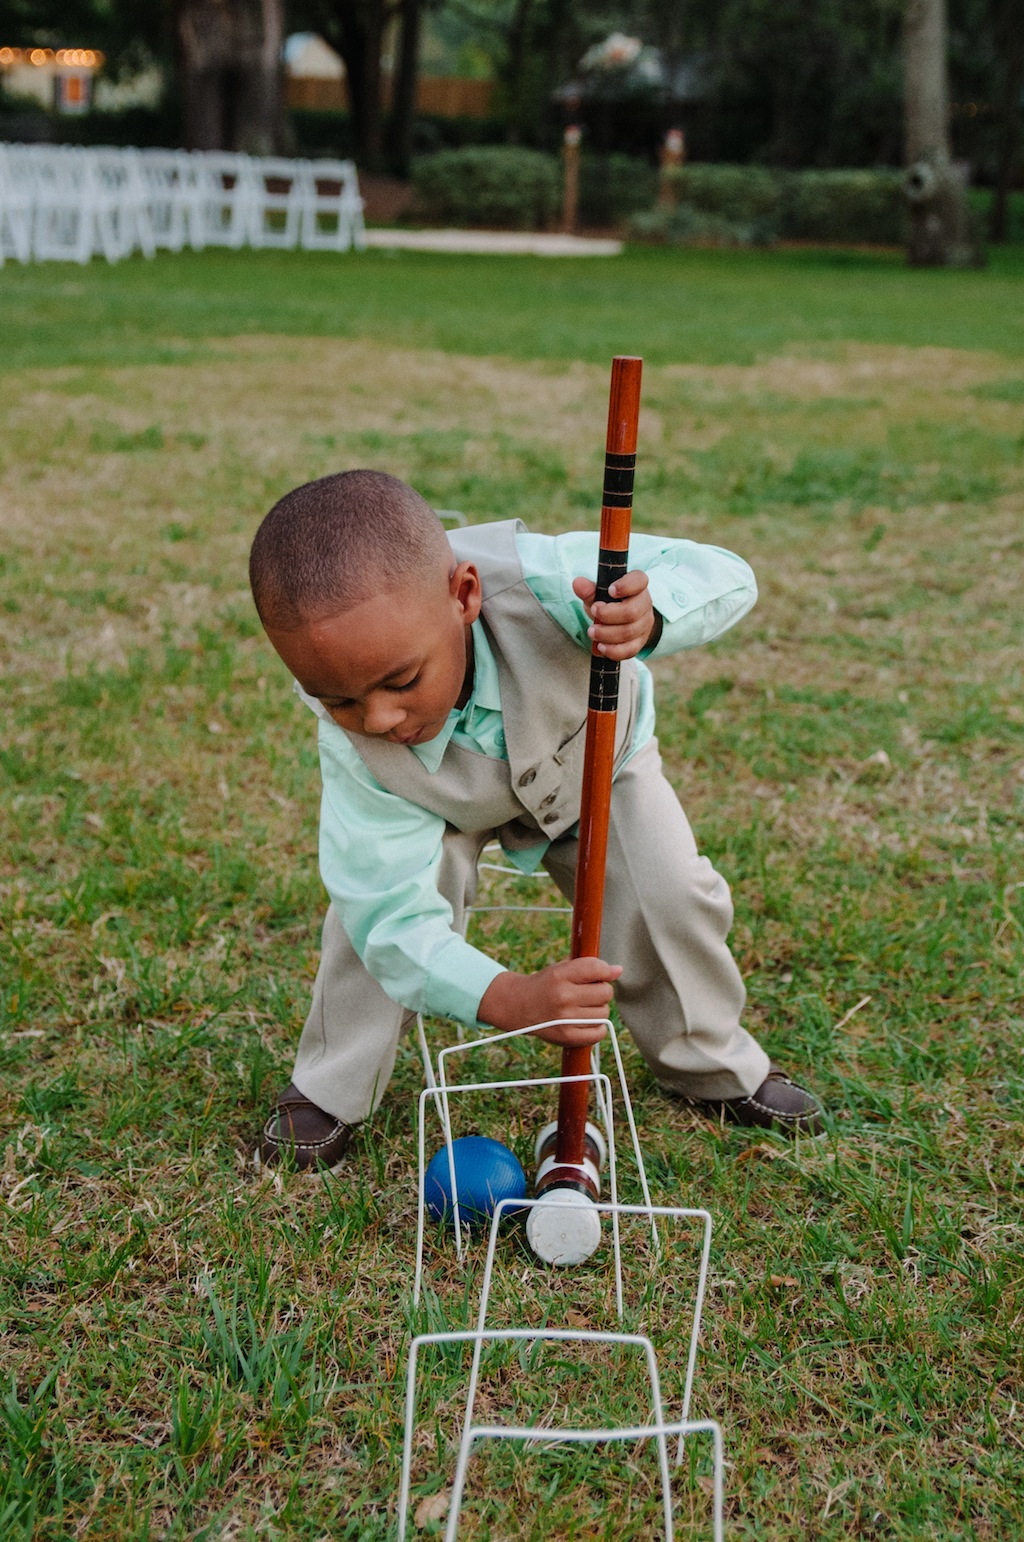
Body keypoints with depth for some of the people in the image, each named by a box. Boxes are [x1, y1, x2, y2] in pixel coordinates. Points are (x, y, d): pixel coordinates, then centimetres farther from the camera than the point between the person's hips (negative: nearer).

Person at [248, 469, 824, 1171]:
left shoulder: (538, 580, -47)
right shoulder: (355, 746, -40)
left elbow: (722, 576, -37)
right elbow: (395, 917, -40)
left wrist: (650, 614, -61)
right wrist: (507, 998, -56)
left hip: (595, 760, 1)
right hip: (449, 805, -1)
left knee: (674, 896, -10)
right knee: (371, 907, -22)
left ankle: (716, 1065, 22)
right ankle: (330, 1091, 5)